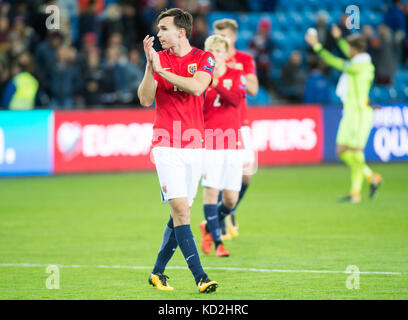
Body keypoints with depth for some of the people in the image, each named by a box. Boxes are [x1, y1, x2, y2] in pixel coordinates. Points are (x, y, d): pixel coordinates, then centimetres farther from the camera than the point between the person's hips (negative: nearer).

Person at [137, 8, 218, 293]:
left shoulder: (204, 58, 4)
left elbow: (196, 87, -15)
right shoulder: (158, 58, 6)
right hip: (166, 144, -2)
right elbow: (146, 100, -2)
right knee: (180, 209, -14)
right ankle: (200, 277, -17)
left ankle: (158, 271, 23)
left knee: (181, 212, 7)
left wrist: (162, 70, -14)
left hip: (194, 145, 2)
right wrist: (150, 66, -13)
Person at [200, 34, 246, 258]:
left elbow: (237, 99, -14)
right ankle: (217, 242, -3)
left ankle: (209, 226, 28)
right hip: (208, 142, -1)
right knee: (211, 191, -11)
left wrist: (216, 84, -26)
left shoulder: (236, 76, 6)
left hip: (231, 143, 1)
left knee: (231, 199, 1)